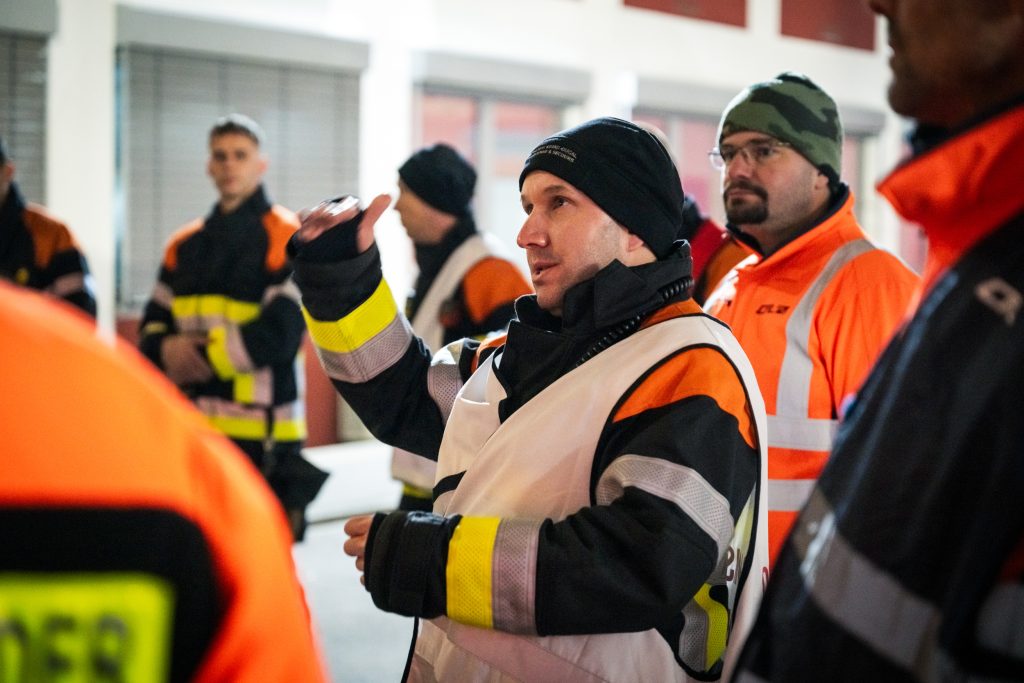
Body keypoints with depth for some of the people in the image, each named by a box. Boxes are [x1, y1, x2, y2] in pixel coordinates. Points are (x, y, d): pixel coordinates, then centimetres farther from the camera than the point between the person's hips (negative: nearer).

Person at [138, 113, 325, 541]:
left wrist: (200, 356, -11)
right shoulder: (185, 245, 15)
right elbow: (152, 327, 13)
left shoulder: (287, 238, -4)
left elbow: (279, 334, -14)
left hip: (261, 431, -6)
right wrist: (167, 350, -10)